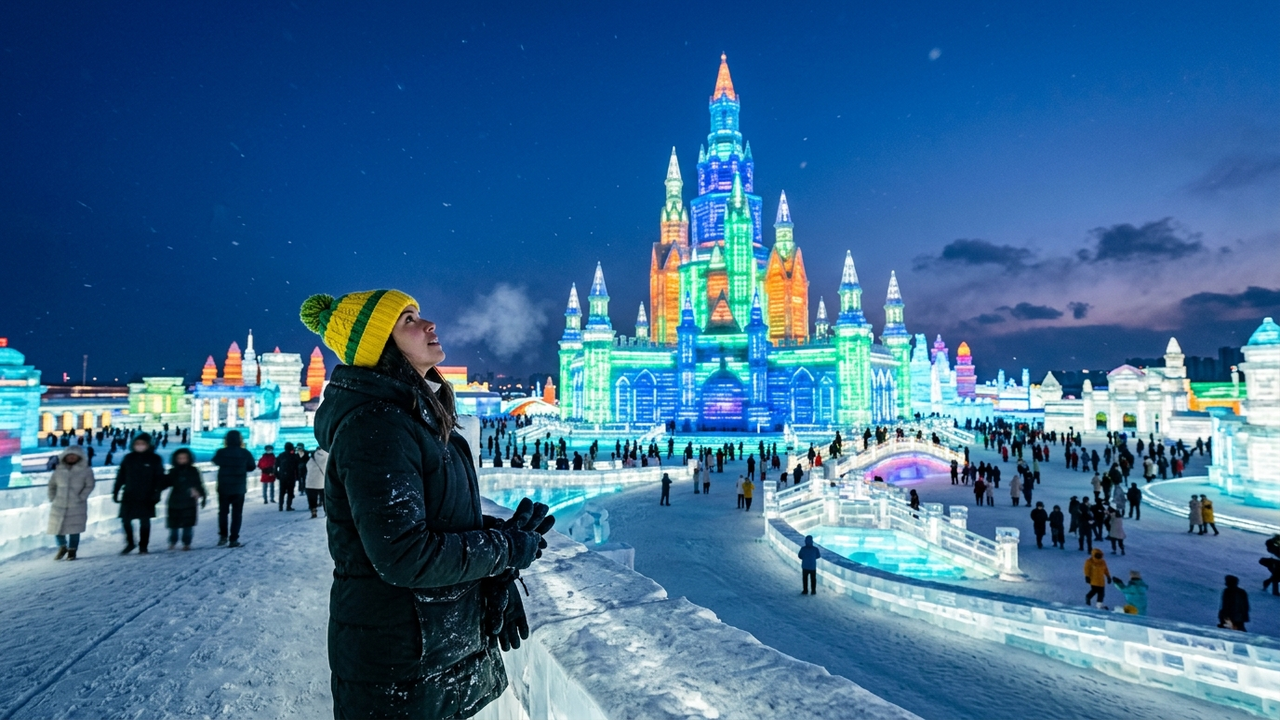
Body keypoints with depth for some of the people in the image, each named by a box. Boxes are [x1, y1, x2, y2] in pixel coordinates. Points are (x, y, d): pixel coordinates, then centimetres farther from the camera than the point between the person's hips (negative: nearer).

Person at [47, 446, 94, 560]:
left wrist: (80, 498, -13)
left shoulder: (86, 470, -2)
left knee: (74, 529, -1)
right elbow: (52, 485, 16)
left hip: (76, 506, -3)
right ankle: (62, 547, 29)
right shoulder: (59, 470, 6)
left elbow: (89, 486, -5)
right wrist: (52, 498, 6)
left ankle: (72, 551, 14)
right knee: (57, 528, 5)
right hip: (59, 505, 3)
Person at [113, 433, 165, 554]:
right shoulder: (128, 458, 6)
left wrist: (156, 493, -10)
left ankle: (143, 546, 14)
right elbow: (120, 476, 10)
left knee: (144, 522, 4)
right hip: (129, 495, 3)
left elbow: (159, 478, -3)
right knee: (126, 519, 1)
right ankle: (130, 543, 22)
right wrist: (116, 491, 7)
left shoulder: (154, 459, -1)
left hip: (146, 497, -3)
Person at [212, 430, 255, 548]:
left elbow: (216, 462, 13)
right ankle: (233, 539, 2)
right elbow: (252, 466, 4)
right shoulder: (245, 453, -9)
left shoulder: (221, 452, -9)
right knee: (237, 513, 5)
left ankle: (223, 536, 11)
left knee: (223, 512, 17)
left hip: (223, 487, 1)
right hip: (239, 488, 0)